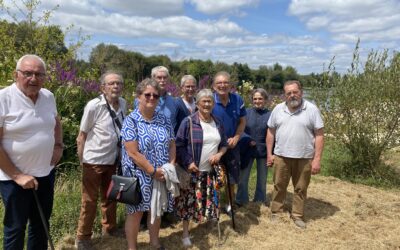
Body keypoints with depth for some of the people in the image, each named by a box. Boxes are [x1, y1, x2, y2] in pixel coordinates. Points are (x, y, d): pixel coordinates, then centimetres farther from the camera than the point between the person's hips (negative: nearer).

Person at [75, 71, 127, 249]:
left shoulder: (123, 104, -1)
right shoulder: (93, 106, -17)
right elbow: (81, 136, -10)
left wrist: (121, 154, 11)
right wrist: (82, 161, -7)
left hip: (113, 160, 5)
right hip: (94, 161, -5)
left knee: (110, 197, 19)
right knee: (90, 201, 7)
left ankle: (109, 228, 38)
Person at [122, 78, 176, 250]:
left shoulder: (164, 120, 5)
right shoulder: (131, 121, -12)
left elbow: (172, 145, 6)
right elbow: (133, 153, -19)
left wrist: (170, 166, -9)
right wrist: (153, 171, -19)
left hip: (162, 175, 5)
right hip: (139, 175, -5)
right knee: (136, 212, 7)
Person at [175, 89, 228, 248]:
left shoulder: (218, 123, 6)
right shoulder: (188, 122, -11)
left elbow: (224, 144, 15)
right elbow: (179, 145, -10)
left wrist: (219, 154, -5)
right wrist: (188, 163, -18)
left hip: (211, 171, 5)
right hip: (192, 170, -4)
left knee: (208, 201, 12)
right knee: (189, 201, 3)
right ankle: (185, 233, 20)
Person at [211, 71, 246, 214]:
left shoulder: (237, 100, -5)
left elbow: (242, 122, 5)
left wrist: (236, 138, -9)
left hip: (232, 145, 3)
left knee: (231, 178, 14)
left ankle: (230, 204, 33)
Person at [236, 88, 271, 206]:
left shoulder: (270, 115, -5)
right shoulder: (246, 112, -3)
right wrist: (248, 140, -15)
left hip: (263, 151, 0)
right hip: (247, 150, 0)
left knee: (262, 178, 16)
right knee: (243, 177, 7)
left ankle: (261, 199, 35)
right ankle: (240, 200, 26)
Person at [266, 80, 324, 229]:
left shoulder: (312, 109, -7)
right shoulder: (278, 109, 2)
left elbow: (319, 135, -7)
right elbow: (271, 132, 8)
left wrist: (317, 159, -12)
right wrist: (269, 154, 5)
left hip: (304, 157, -2)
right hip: (281, 156, 2)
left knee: (300, 188, 11)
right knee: (279, 186, 13)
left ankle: (297, 215, 27)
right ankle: (276, 212, 28)